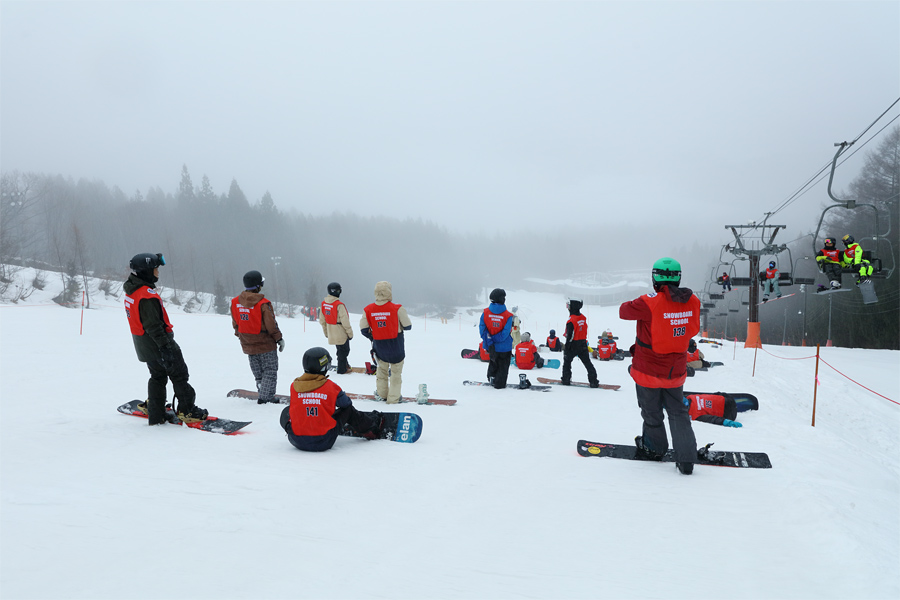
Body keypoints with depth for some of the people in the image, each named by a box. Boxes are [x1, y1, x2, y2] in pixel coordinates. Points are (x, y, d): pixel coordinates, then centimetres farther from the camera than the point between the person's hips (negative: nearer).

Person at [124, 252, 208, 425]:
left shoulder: (131, 291, 8)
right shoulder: (147, 296, -24)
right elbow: (153, 325, -26)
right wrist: (165, 346, -24)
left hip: (143, 343, 10)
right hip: (156, 341, -10)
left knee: (158, 375, 20)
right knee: (179, 375, 3)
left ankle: (155, 414, 23)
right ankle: (186, 410, 9)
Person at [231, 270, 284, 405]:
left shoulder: (235, 302, -3)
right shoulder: (263, 304, -21)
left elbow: (235, 323, 9)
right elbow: (271, 325, -16)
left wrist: (240, 336, 23)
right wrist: (279, 338, -4)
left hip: (248, 345, 6)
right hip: (265, 344, -6)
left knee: (257, 372, 18)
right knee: (270, 370, 6)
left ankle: (263, 393, 23)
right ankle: (266, 397, 2)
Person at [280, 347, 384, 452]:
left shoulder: (294, 386, -5)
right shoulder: (331, 386, -10)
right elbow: (346, 403, 9)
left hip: (297, 442, 2)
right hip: (324, 442, -2)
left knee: (286, 410, 29)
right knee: (348, 409, 17)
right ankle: (369, 428, 38)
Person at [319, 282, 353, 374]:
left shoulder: (323, 304, 0)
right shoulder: (339, 305, -23)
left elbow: (322, 320, 9)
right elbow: (345, 321, -20)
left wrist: (325, 332, 20)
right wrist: (350, 333, -9)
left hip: (331, 333, 7)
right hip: (341, 333, -7)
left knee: (340, 350, 21)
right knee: (344, 350, 8)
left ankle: (345, 366, 32)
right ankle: (342, 369, 14)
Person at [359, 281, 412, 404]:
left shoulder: (368, 310, -8)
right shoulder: (397, 309, -18)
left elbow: (363, 329, -4)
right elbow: (407, 326, -11)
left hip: (379, 347, 3)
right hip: (396, 347, -3)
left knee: (382, 370, 24)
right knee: (396, 372, 12)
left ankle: (381, 394, 33)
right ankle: (393, 398, 16)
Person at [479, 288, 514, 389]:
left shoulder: (485, 312, -9)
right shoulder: (507, 315, -17)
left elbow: (482, 329, -14)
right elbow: (505, 333, -22)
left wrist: (489, 343, -16)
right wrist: (493, 339, -16)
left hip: (492, 347, 3)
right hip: (504, 347, -3)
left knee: (493, 363, 29)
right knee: (503, 366, 17)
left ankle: (492, 378, 36)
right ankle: (499, 384, 23)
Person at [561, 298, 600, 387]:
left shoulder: (571, 320, -19)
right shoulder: (583, 318, 6)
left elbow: (570, 336, -19)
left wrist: (566, 348, -13)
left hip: (573, 346, -6)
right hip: (583, 345, 6)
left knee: (567, 362, 12)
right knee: (587, 363, 6)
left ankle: (566, 380, 16)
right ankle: (594, 382, 2)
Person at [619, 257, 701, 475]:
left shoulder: (649, 303, -24)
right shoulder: (692, 302, -8)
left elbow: (624, 311, -9)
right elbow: (693, 330, 7)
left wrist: (633, 304, 12)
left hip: (648, 370, -4)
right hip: (676, 371, 4)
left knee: (651, 412, 16)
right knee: (677, 411, 17)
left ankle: (654, 448, 35)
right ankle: (686, 457, 10)